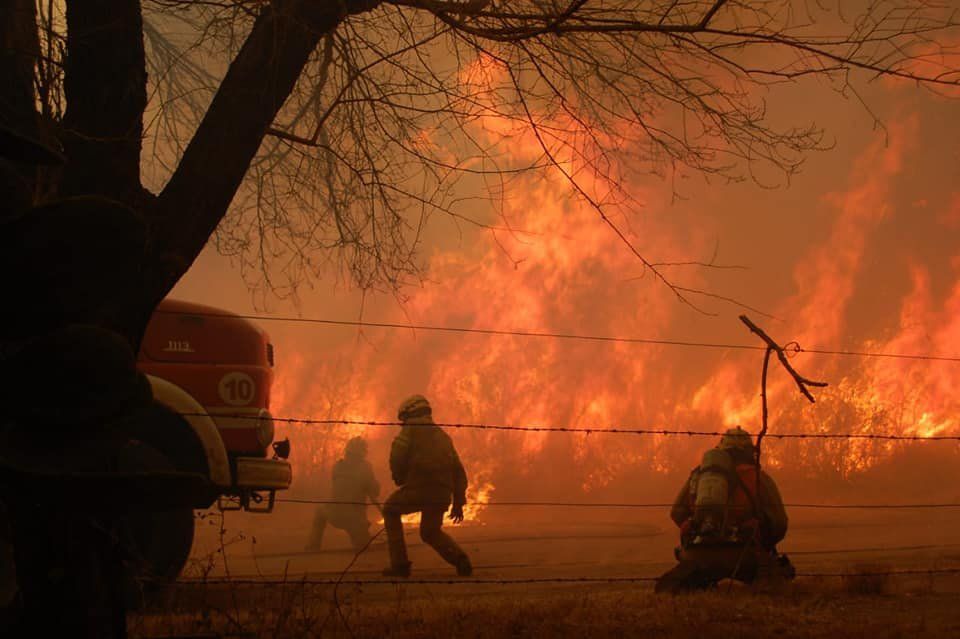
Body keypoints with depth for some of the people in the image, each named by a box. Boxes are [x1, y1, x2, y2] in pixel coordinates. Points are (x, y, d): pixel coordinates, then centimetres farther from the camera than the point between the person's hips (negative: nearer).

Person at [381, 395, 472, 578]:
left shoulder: (410, 430, 6)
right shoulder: (443, 436, 26)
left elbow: (397, 458, -8)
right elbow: (458, 471, 22)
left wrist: (400, 479, 11)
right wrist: (458, 501, 21)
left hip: (419, 488, -6)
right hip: (442, 494, 6)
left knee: (390, 510, 21)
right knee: (431, 532, 25)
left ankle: (399, 564, 10)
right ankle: (460, 559, -1)